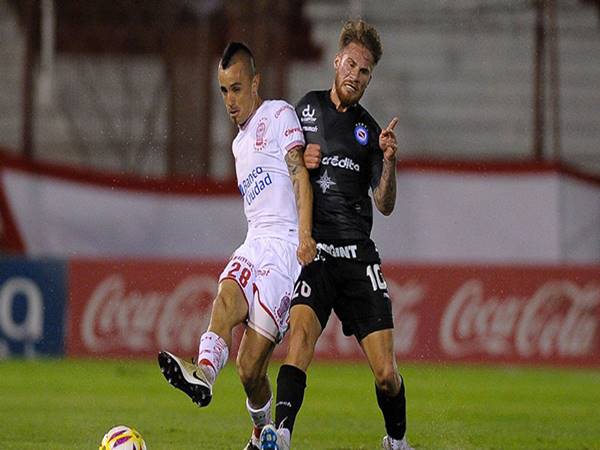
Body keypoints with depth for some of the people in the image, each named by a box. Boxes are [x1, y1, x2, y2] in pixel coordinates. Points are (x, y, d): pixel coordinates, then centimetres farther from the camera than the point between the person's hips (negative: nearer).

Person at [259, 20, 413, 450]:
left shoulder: (369, 129, 12)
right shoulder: (307, 108, 10)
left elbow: (385, 204, 5)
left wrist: (389, 161, -13)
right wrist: (299, 162, -3)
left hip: (358, 256, 1)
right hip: (312, 251, -1)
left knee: (386, 373, -4)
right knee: (302, 330, -28)